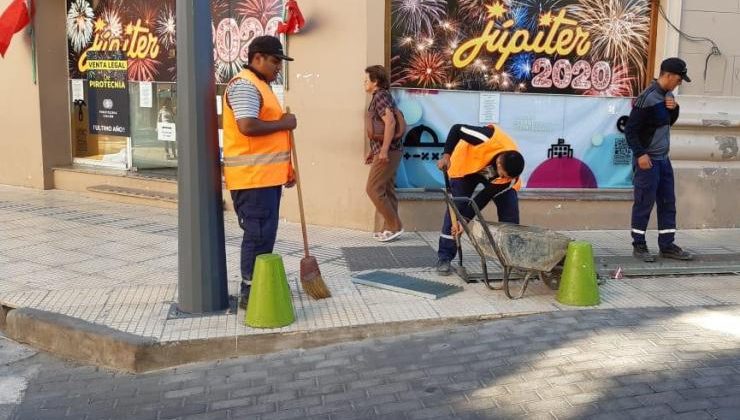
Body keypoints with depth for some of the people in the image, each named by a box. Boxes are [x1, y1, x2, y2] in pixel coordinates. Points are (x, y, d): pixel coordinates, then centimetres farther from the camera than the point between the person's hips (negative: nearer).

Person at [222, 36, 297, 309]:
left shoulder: (259, 86, 21)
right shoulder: (244, 85, -13)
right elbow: (248, 127, -28)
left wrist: (285, 169, 22)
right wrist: (284, 123, -13)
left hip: (267, 175, 10)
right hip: (252, 177, -10)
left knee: (265, 234, 15)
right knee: (258, 235, -6)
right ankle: (250, 293, 3)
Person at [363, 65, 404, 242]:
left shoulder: (380, 96, -12)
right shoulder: (380, 96, 19)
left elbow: (390, 122, -24)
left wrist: (384, 151, -26)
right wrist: (373, 151, 24)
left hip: (388, 152, -10)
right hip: (387, 151, 10)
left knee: (373, 189, -7)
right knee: (386, 190, 11)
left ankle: (394, 226, -1)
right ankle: (390, 228, 15)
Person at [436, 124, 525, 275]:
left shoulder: (509, 176, -32)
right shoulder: (490, 139, -43)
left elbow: (484, 198, -28)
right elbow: (457, 129, -28)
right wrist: (446, 155, -34)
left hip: (491, 176, 2)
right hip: (466, 165, -2)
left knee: (510, 208, -12)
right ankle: (444, 258, -5)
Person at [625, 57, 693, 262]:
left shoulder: (668, 95, 8)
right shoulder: (647, 98, -16)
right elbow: (630, 129, -16)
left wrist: (674, 109, 1)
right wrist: (640, 154, -20)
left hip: (663, 158, 9)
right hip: (648, 159, -9)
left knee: (668, 202, 11)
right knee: (644, 203, -1)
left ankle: (667, 245, 19)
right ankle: (639, 245, 11)